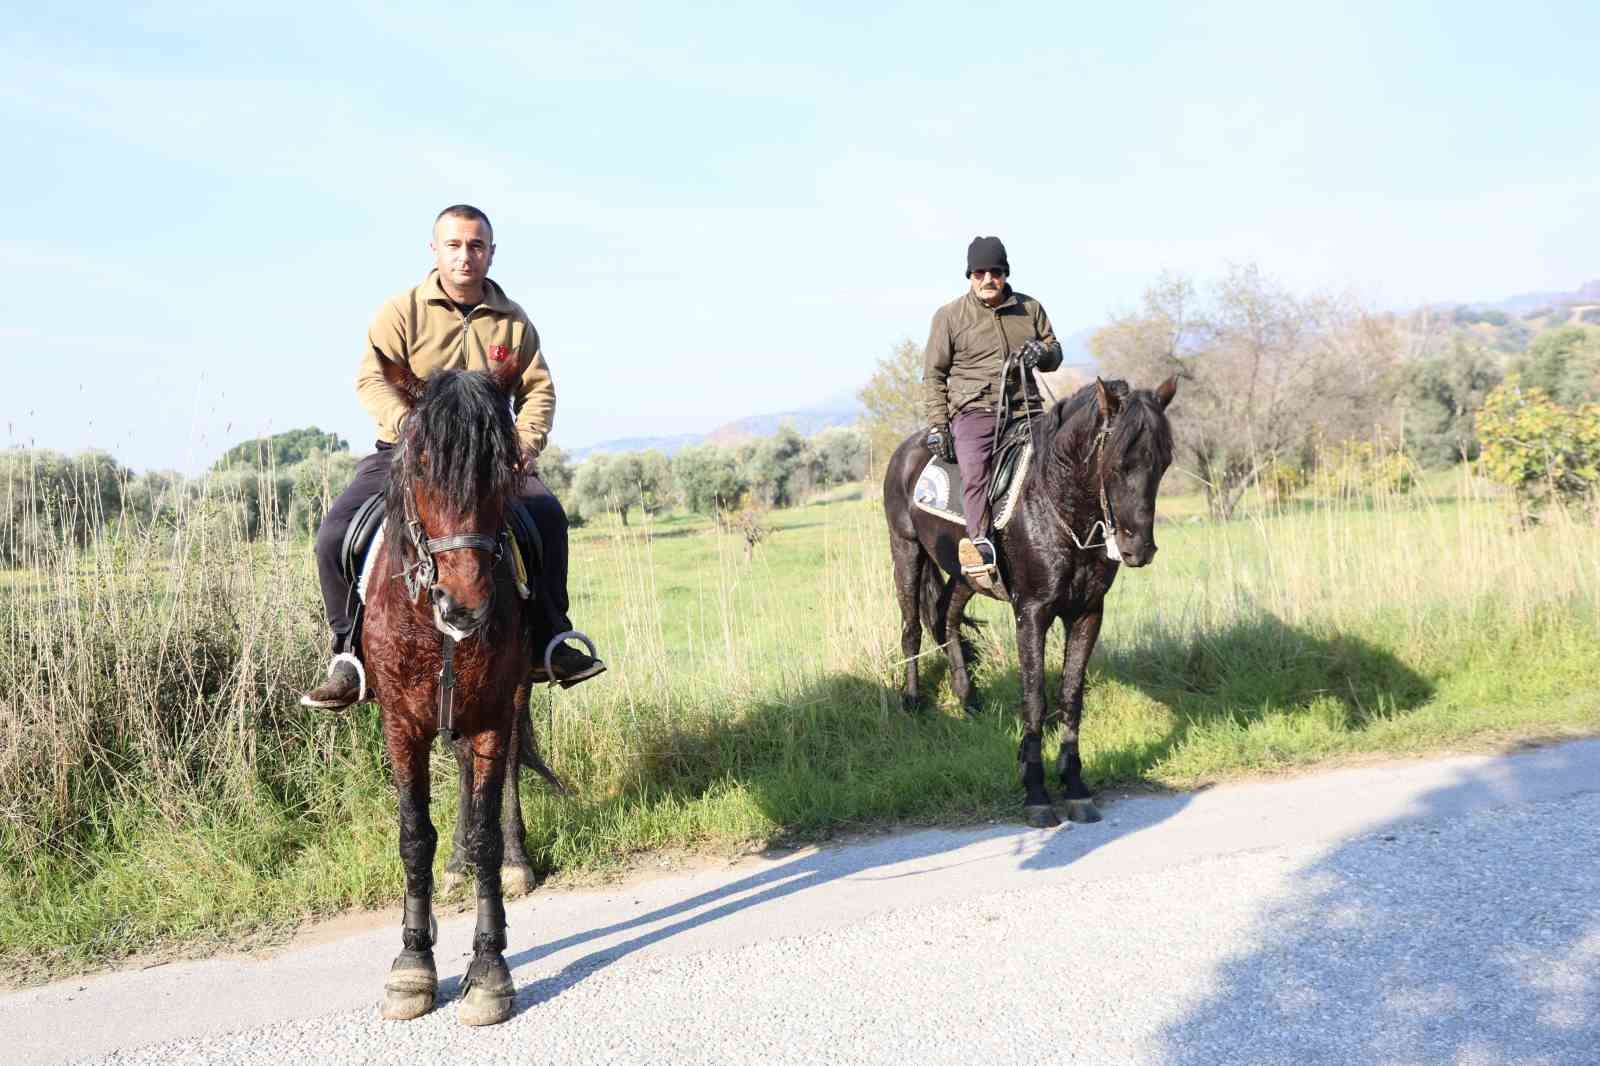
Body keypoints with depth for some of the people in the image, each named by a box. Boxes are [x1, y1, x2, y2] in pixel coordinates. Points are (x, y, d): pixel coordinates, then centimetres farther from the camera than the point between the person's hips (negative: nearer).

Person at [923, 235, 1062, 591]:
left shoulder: (1030, 308, 14)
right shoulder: (950, 316, 6)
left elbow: (1055, 354, 22)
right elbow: (933, 374, 7)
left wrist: (1044, 352, -5)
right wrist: (937, 424, -3)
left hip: (1023, 408, 4)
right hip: (974, 410, -4)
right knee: (974, 467, -29)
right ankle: (980, 542, -38)